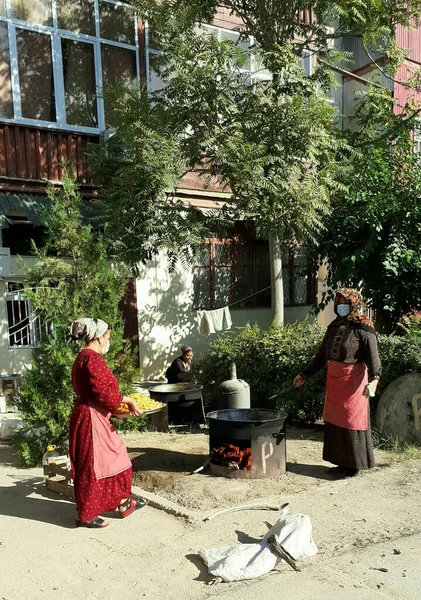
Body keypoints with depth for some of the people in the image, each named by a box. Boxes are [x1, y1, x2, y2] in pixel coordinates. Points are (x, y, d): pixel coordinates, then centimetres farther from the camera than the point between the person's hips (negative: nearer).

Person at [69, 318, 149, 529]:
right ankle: (86, 516, 16)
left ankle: (123, 503, 29)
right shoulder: (93, 358, -19)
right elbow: (103, 393, -23)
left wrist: (120, 406, 17)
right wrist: (127, 400, -10)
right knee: (92, 465, 2)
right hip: (91, 420, -11)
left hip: (96, 418, 11)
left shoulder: (85, 357, 13)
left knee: (114, 458, 18)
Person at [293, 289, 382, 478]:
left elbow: (373, 356, -20)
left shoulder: (363, 328, -9)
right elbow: (321, 355, 17)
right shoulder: (334, 327, 11)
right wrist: (305, 374, 18)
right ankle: (343, 462, 23)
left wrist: (374, 378, -36)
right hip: (333, 380, 7)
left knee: (351, 421, 0)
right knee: (334, 420, 11)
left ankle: (354, 464, 14)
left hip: (353, 381, -7)